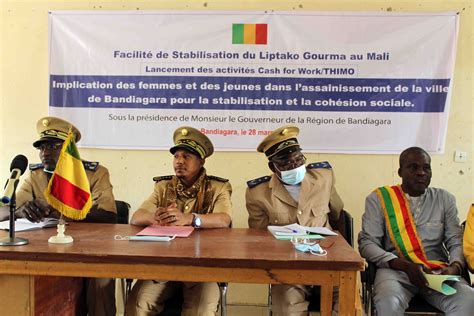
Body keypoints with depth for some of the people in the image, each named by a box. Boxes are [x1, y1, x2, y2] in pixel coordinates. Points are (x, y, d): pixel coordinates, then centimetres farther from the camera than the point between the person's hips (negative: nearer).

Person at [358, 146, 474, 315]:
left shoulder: (445, 199, 13)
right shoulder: (379, 198, 2)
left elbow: (456, 242, 9)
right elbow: (367, 243, -4)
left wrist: (455, 266, -14)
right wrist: (405, 265, -17)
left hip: (439, 271, 3)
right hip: (396, 269, -3)